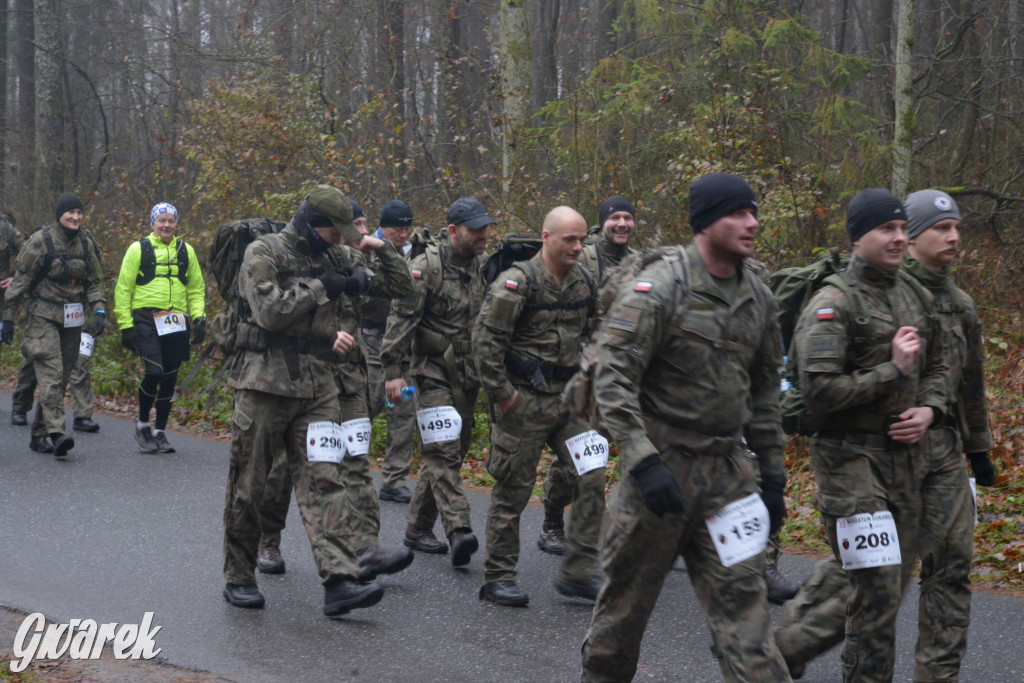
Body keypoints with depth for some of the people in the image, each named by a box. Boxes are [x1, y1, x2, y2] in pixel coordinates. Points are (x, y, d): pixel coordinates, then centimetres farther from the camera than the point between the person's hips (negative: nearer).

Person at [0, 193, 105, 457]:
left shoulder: (86, 244, 8)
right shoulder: (41, 242, -6)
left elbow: (95, 282, 14)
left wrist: (99, 311, -1)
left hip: (72, 321, 5)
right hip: (44, 318, -5)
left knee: (61, 378, 7)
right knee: (51, 374, -17)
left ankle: (39, 434, 17)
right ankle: (56, 433, -27)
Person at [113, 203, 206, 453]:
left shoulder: (186, 251, 14)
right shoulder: (139, 249, 4)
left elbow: (196, 288, 20)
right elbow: (123, 288, 4)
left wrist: (199, 316, 5)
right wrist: (125, 325, -3)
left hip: (176, 324, 4)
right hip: (146, 319, -4)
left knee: (169, 380, 5)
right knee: (153, 372, -18)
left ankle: (159, 432, 18)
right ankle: (142, 425, 3)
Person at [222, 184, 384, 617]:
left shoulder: (327, 260, 16)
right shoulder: (264, 253, -4)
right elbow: (269, 310, -18)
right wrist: (320, 287, -11)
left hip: (318, 389, 5)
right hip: (265, 383, -5)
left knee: (323, 482, -6)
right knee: (248, 488, 4)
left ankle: (339, 583, -14)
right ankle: (239, 579, 18)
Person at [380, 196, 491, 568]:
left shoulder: (481, 268, 11)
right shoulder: (426, 266, -11)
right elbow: (400, 319, -15)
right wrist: (394, 371, -20)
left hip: (468, 375, 7)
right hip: (433, 371, -7)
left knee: (451, 453, 9)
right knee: (443, 451, -14)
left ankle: (418, 527, 19)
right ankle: (458, 530, -23)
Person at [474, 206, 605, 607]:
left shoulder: (585, 283, 8)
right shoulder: (519, 282, -12)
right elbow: (485, 338, -15)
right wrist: (500, 393, -14)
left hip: (569, 399, 6)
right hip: (525, 403, -6)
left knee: (592, 476, -3)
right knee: (513, 490, 2)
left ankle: (578, 572, 4)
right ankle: (498, 578, 13)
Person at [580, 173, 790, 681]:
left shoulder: (758, 298, 9)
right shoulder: (659, 288, -13)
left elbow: (764, 388, 18)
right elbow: (613, 378, -18)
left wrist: (772, 471, 16)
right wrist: (643, 461, -26)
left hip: (727, 472, 5)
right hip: (662, 465, -5)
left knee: (741, 596, 1)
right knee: (628, 597, 8)